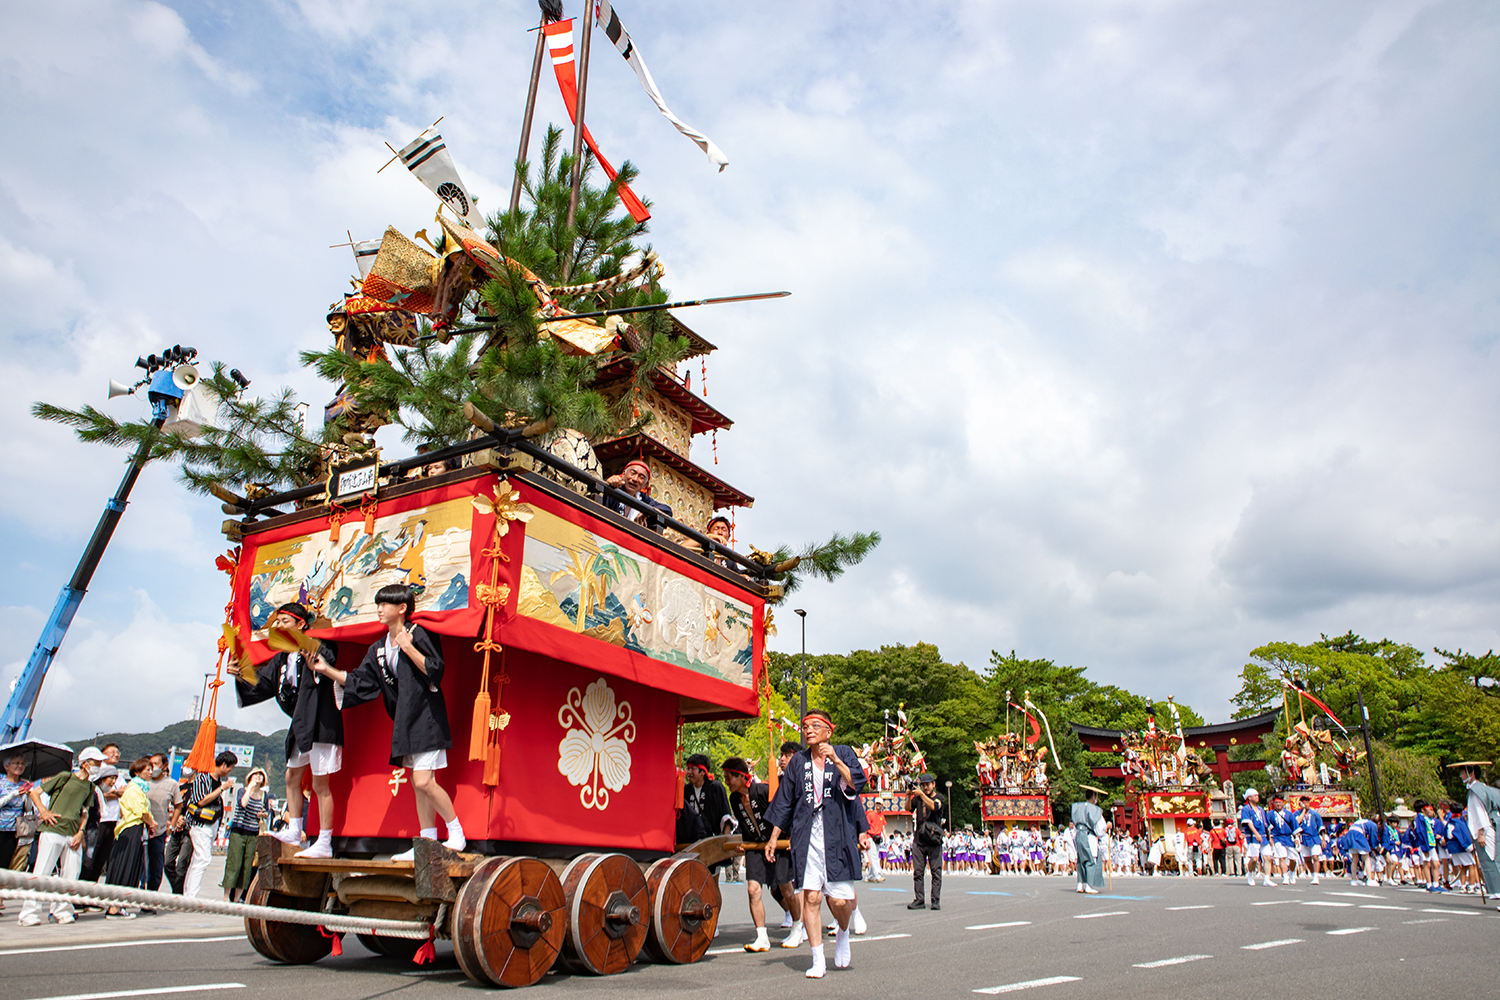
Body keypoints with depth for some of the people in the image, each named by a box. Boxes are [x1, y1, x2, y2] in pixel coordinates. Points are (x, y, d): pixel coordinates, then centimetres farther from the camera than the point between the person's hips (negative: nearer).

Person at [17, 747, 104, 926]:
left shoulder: (90, 787, 14)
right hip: (53, 830, -5)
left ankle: (61, 911, 15)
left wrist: (80, 832, 4)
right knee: (42, 872, -5)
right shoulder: (65, 777, -3)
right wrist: (44, 812, -10)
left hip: (73, 834, 6)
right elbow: (34, 792, 2)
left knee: (71, 874, 4)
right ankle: (29, 913, 4)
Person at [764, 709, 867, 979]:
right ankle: (818, 960, 6)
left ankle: (843, 933, 28)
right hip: (806, 837, 2)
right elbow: (784, 801, 15)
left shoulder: (843, 754, 5)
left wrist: (836, 761, -22)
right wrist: (773, 837, 14)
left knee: (839, 900, -5)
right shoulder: (798, 762, 11)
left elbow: (857, 783, -11)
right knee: (811, 897, -5)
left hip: (838, 835, -2)